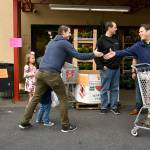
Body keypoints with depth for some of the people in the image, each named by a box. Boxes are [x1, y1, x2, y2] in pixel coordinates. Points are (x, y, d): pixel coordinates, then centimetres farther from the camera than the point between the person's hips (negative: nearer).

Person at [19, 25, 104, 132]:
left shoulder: (51, 42, 25)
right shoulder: (64, 43, 1)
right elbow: (78, 56, -3)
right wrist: (94, 54, 6)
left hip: (41, 72, 8)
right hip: (52, 74, -7)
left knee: (36, 97, 15)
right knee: (63, 99, 5)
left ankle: (24, 122, 19)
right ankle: (65, 126, 9)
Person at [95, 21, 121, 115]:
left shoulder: (116, 38, 11)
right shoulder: (101, 40, -7)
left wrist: (119, 62, 12)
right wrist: (101, 66, -13)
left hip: (116, 68, 6)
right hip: (106, 68, -6)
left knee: (115, 89, 10)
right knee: (105, 89, 3)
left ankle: (114, 107, 18)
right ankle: (104, 107, 13)